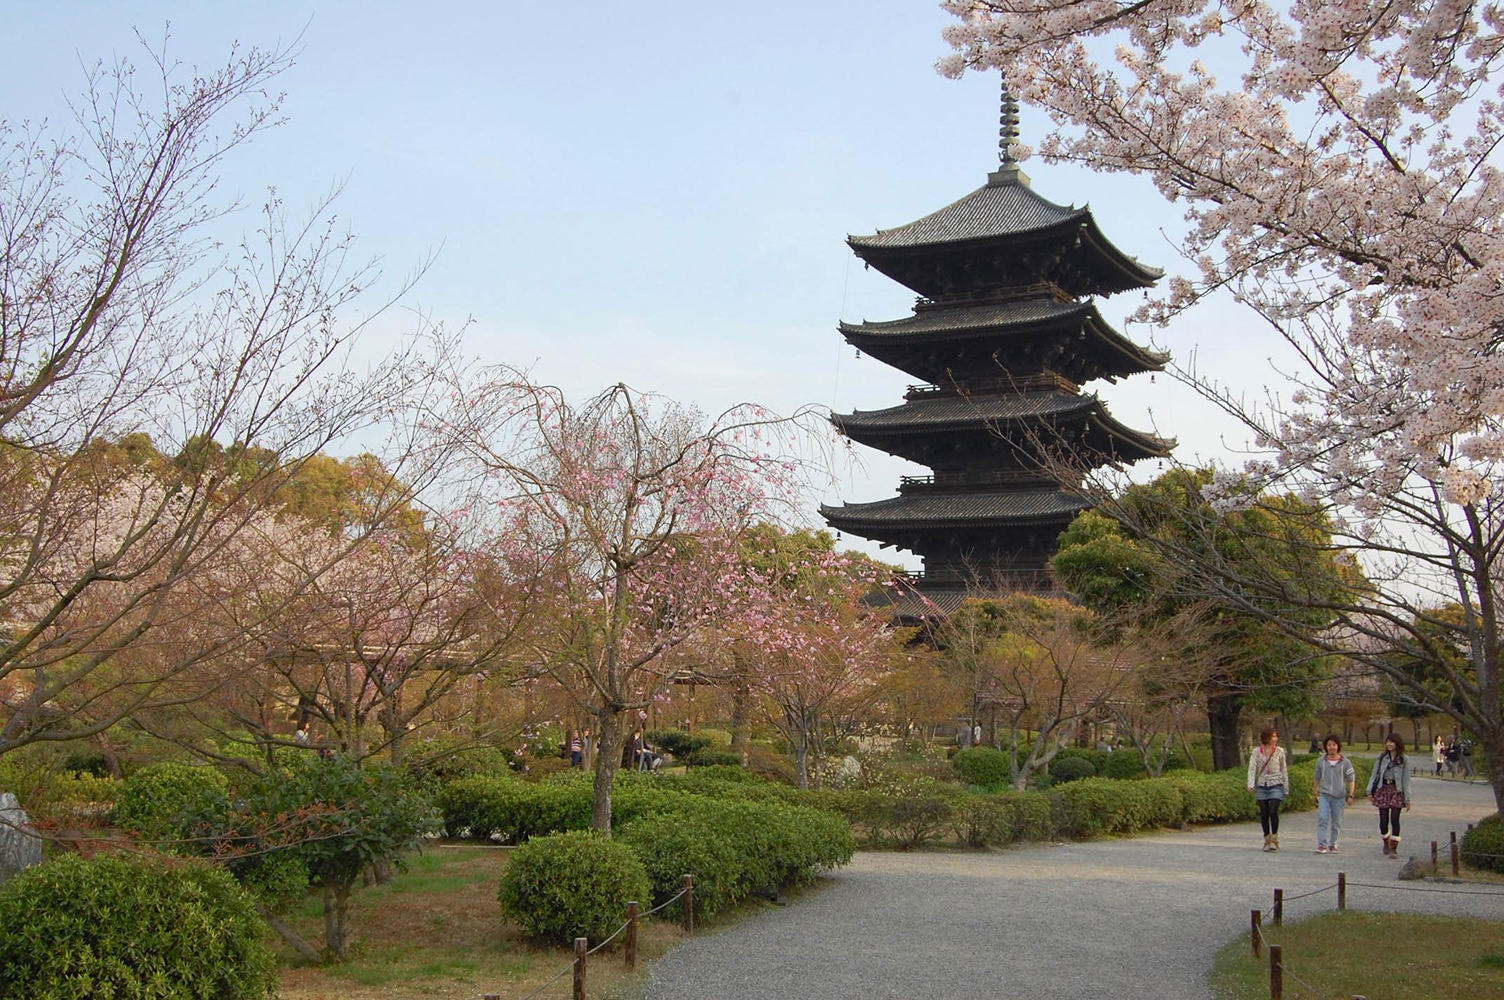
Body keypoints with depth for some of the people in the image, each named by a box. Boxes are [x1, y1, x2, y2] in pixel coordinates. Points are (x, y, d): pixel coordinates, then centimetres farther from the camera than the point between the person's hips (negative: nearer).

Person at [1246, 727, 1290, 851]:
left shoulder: (1279, 751, 3)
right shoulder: (1257, 752, 3)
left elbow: (1284, 770, 8)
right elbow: (1252, 768, -3)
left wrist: (1286, 788, 8)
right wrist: (1251, 784, -17)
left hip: (1276, 785, -1)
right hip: (1262, 786, 2)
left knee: (1273, 812, -13)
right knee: (1264, 814, 5)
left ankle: (1274, 840, -1)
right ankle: (1267, 840, 16)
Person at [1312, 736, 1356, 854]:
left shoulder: (1346, 763, 3)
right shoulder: (1321, 762, 7)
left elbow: (1351, 780, 5)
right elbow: (1317, 779, 16)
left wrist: (1350, 795, -1)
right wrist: (1316, 794, 17)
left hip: (1339, 796, 0)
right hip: (1324, 795, 0)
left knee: (1336, 822, 6)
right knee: (1322, 819, -13)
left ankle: (1332, 845, 18)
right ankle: (1322, 844, -13)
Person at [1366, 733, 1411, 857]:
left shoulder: (1404, 760, 1)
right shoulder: (1382, 757, 8)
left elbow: (1406, 780, 0)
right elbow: (1374, 774, 10)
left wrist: (1407, 799, -3)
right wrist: (1370, 791, 3)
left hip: (1397, 791, -2)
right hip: (1383, 789, 2)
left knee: (1394, 819, -9)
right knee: (1383, 820, 2)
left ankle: (1394, 849, -2)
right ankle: (1386, 843, 27)